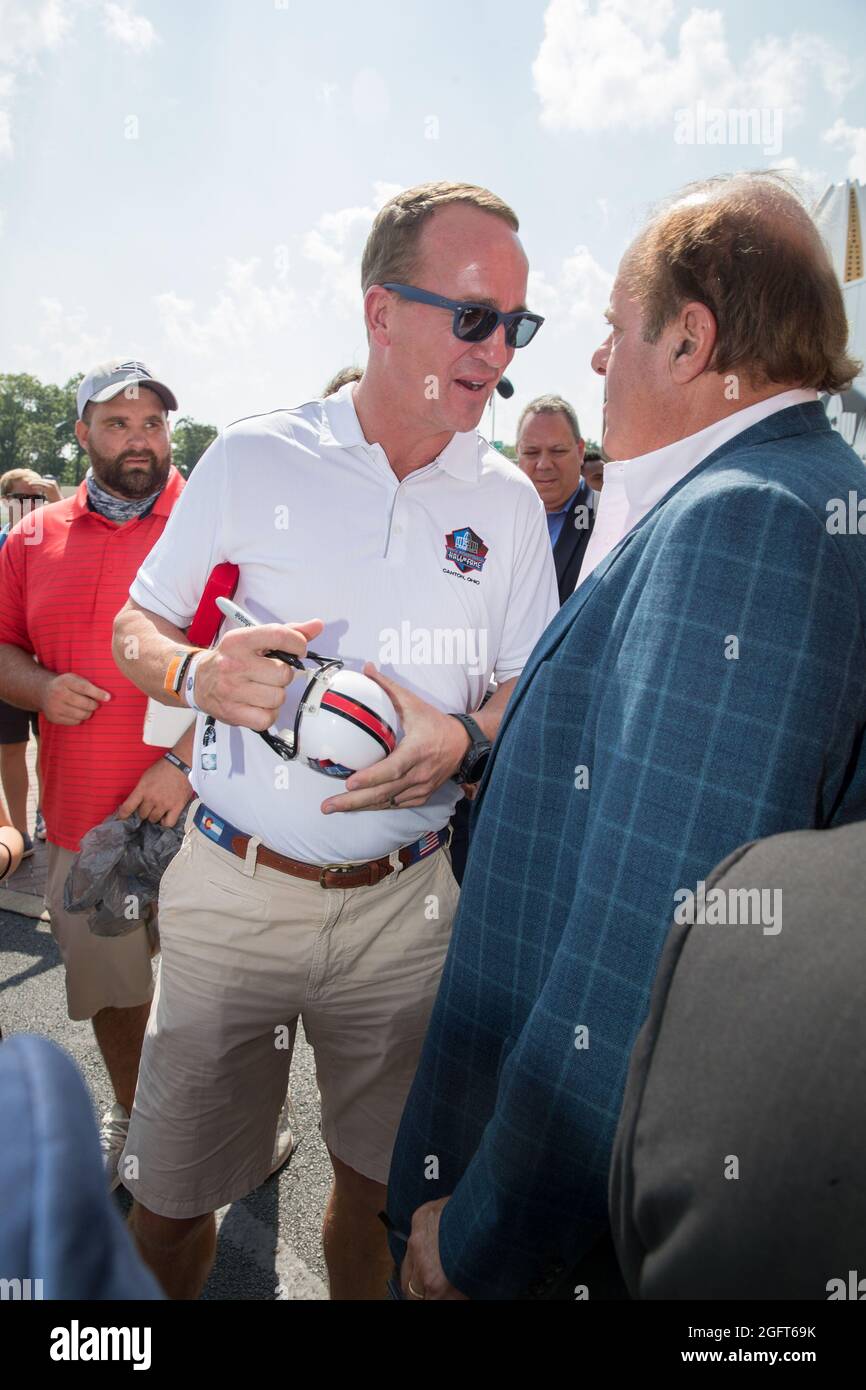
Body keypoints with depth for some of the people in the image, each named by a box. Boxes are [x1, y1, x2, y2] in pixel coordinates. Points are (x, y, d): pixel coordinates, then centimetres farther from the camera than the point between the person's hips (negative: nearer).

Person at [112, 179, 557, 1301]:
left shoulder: (508, 503, 2)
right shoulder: (250, 460, -3)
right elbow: (134, 629, 5)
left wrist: (464, 739, -16)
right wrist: (204, 672, -17)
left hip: (403, 902, 2)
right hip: (232, 889, -1)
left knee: (378, 1181, 17)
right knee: (168, 1200, 11)